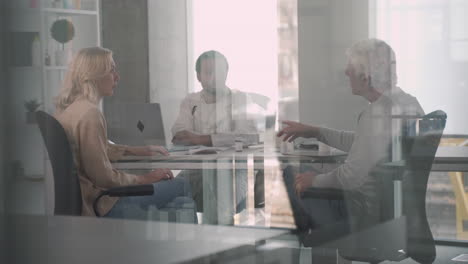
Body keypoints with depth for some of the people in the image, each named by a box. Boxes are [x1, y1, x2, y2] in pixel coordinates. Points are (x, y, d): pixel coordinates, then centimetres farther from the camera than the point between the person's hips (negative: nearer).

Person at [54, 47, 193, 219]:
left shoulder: (69, 108, 12)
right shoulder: (89, 113, -20)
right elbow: (103, 177, -20)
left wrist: (137, 151, 24)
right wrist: (143, 179, -6)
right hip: (99, 204, -10)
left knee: (180, 185, 12)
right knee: (180, 187, -6)